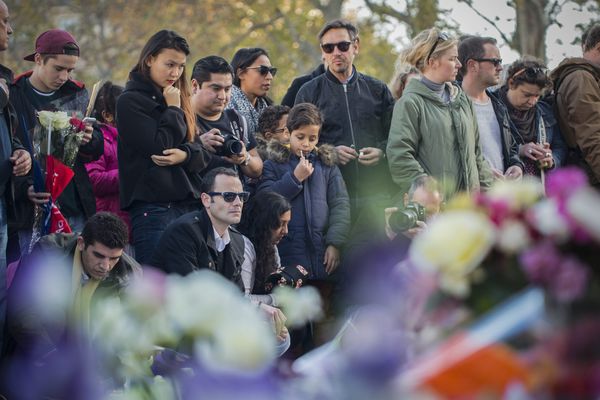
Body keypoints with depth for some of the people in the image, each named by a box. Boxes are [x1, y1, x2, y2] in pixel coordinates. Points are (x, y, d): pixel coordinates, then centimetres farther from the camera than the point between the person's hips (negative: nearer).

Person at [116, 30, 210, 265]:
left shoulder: (179, 99, 18)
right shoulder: (130, 101, -2)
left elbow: (204, 155, 13)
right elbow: (159, 147, -12)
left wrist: (185, 155, -9)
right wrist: (173, 109, -2)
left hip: (189, 204, 7)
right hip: (153, 207, -7)